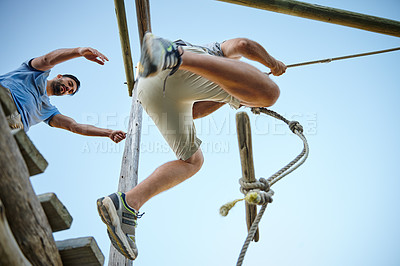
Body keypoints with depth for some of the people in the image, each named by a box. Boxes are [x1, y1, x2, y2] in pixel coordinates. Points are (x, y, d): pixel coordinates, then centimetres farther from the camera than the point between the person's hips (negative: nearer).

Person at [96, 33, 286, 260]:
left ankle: (127, 204, -1)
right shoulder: (224, 50, 38)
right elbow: (243, 44, 15)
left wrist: (227, 95, 43)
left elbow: (192, 112, 38)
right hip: (179, 73, -7)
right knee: (269, 93, -24)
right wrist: (272, 63, 32)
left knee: (192, 161, 18)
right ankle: (175, 55, -36)